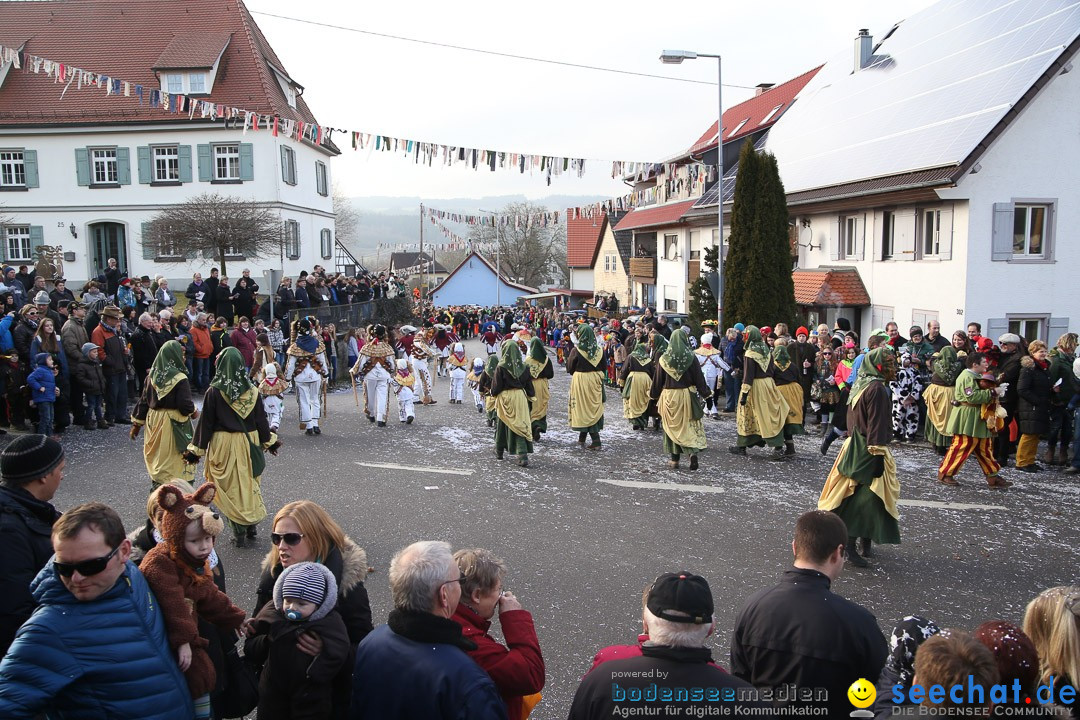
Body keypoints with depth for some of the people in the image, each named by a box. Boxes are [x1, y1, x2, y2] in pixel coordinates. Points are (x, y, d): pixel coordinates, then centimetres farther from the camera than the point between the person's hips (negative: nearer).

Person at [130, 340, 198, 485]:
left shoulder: (152, 375, 1)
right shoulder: (180, 379, -17)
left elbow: (143, 401, 6)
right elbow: (185, 404, -18)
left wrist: (137, 423, 12)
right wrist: (193, 412, 4)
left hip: (154, 421, 6)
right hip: (173, 423, -6)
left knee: (158, 458, 18)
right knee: (174, 461, 2)